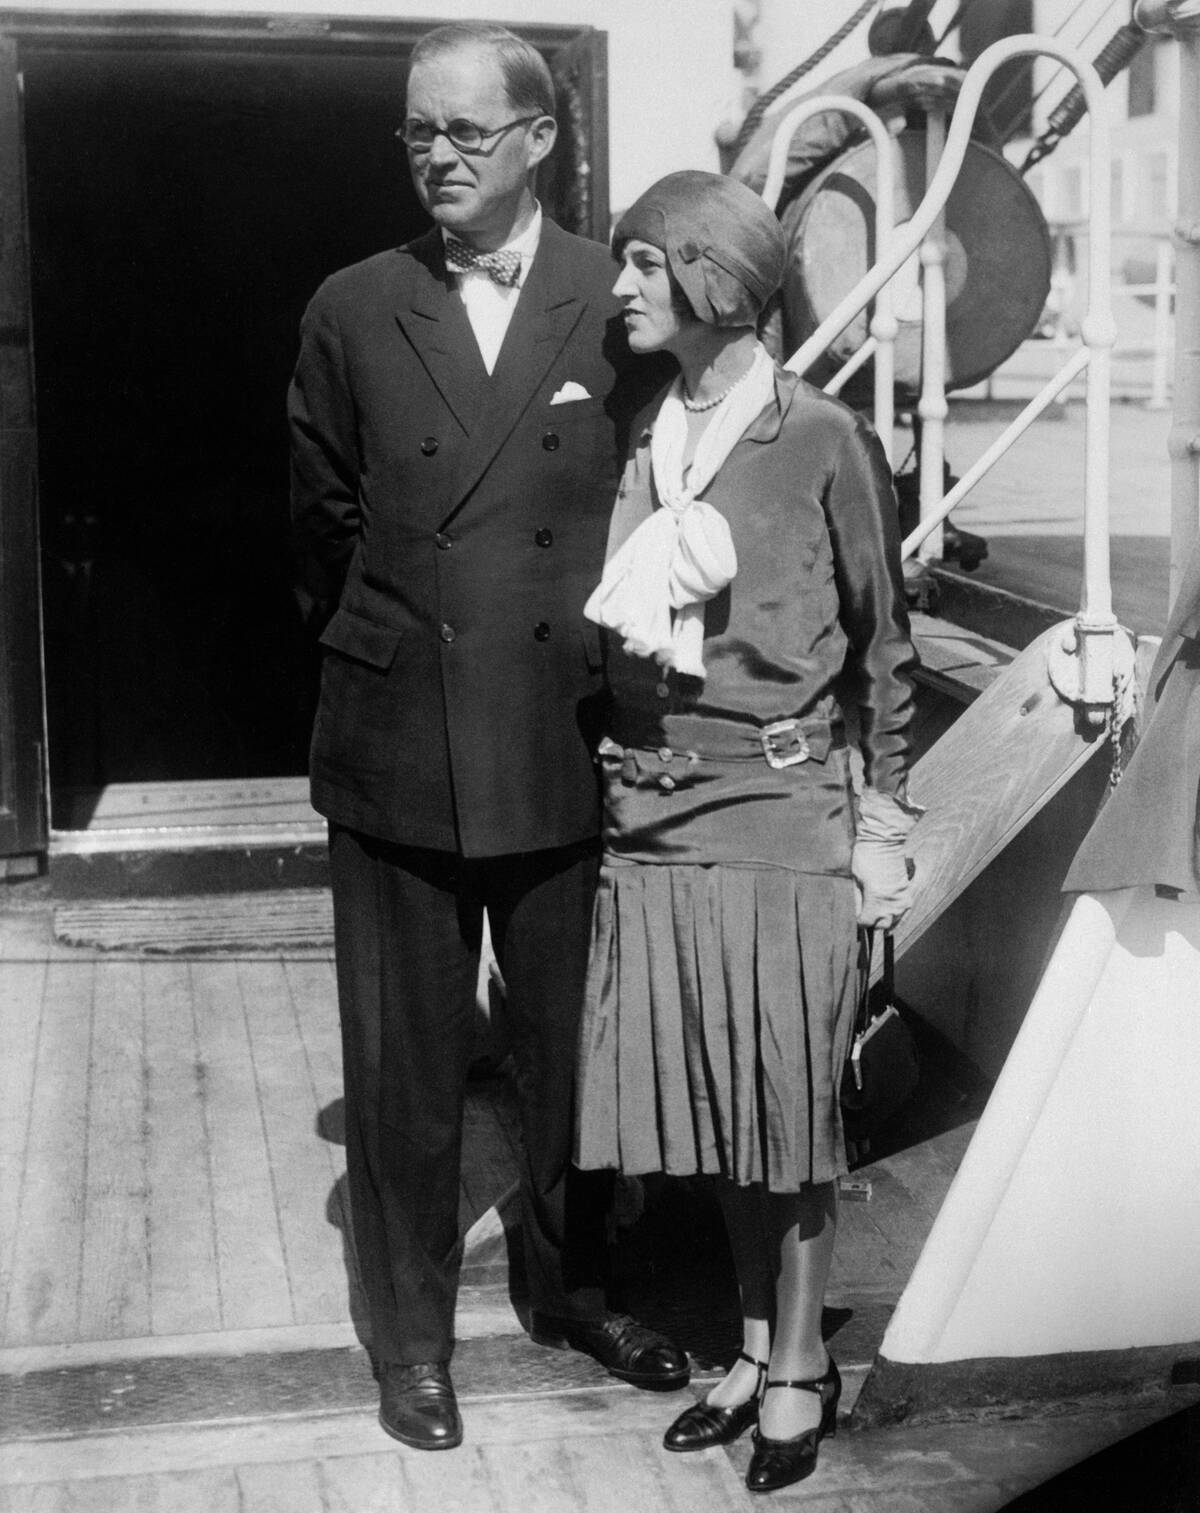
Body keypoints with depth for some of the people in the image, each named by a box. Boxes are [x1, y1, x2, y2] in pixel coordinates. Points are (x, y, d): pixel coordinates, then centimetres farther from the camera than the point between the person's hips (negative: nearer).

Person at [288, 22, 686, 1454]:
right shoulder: (350, 312, 3)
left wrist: (600, 641, 4)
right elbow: (323, 525, 12)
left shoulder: (617, 304, -1)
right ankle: (411, 1334, 27)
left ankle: (572, 1285, 36)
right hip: (394, 747, 1)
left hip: (569, 746, 0)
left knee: (573, 1048, 13)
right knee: (402, 1064, 9)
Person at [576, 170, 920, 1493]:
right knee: (714, 1101, 11)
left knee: (788, 1099, 4)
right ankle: (755, 1347, 27)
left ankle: (801, 1367, 20)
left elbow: (883, 644, 0)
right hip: (654, 812, 4)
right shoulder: (635, 442, 7)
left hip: (780, 809, -4)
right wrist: (616, 766, 9)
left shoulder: (824, 441, -6)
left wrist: (884, 824, -1)